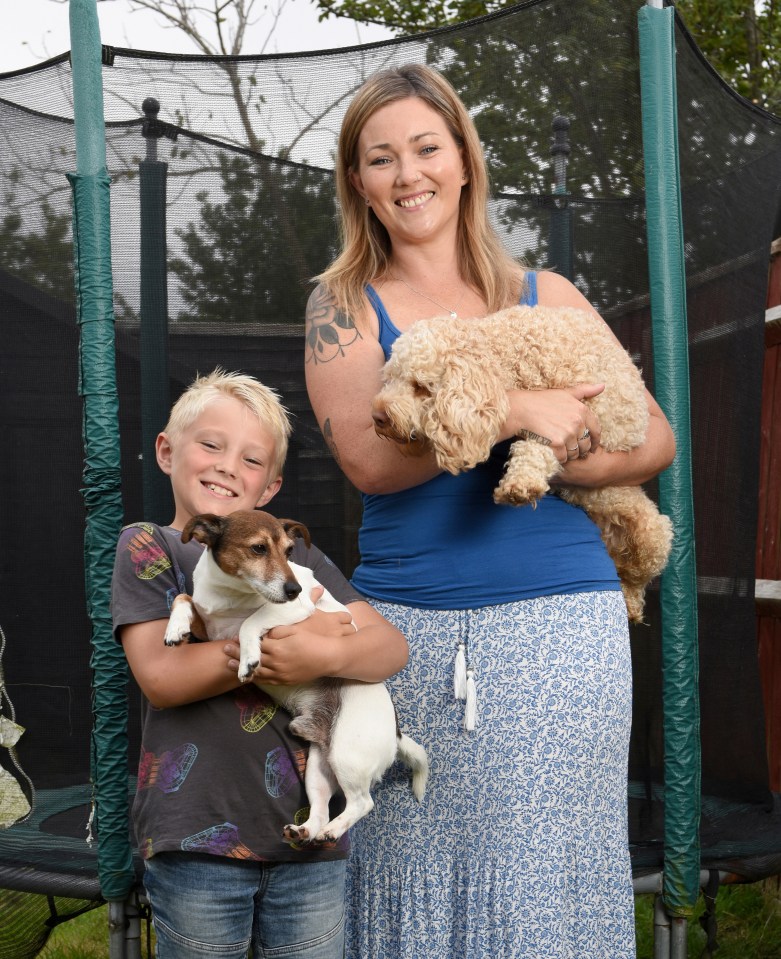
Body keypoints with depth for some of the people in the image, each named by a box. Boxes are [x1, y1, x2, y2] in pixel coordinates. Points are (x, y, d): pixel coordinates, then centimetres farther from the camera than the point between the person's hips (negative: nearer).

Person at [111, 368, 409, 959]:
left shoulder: (295, 553, 9)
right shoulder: (148, 546, 2)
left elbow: (393, 646, 2)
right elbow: (160, 675, -12)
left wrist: (327, 656, -21)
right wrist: (296, 637, -15)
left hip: (309, 831, 3)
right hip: (199, 832, -3)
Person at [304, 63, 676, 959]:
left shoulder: (546, 297, 11)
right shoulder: (342, 305, 6)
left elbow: (655, 437, 11)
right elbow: (367, 456, -9)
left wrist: (572, 460, -9)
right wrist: (518, 412, -15)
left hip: (559, 618, 1)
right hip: (406, 627, -1)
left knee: (546, 870, 3)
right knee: (417, 874, 4)